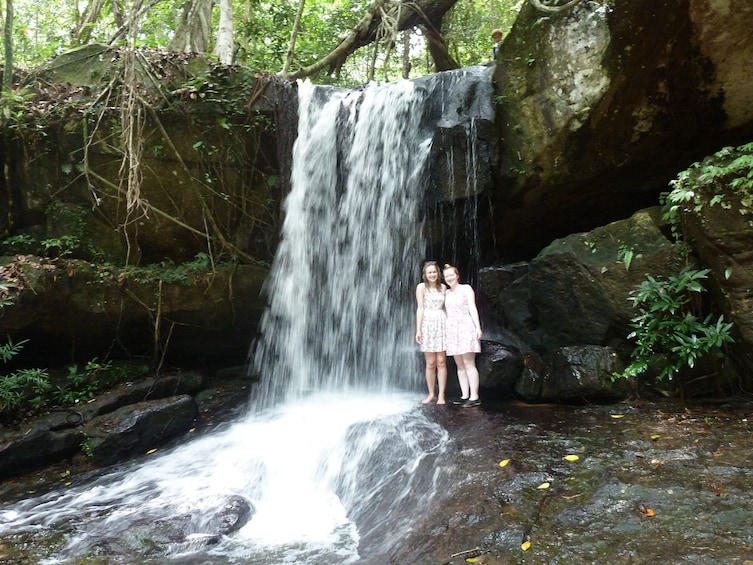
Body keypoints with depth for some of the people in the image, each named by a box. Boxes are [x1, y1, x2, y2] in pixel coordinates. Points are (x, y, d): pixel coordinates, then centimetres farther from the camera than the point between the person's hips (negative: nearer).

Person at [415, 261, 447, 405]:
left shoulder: (443, 287, 11)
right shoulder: (421, 287, 1)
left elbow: (444, 308, 14)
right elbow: (420, 308, -2)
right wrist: (418, 329, -8)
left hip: (441, 324, 2)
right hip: (427, 324, -2)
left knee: (441, 362, -1)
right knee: (430, 363, 1)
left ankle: (441, 395, 4)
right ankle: (431, 394, 13)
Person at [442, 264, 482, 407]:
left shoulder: (466, 288, 2)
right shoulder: (446, 293, 16)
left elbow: (472, 308, -3)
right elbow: (445, 313, 16)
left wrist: (478, 327, -11)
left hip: (465, 327, -5)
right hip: (451, 329, 5)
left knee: (468, 363, -9)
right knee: (459, 365, 4)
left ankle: (474, 397, -9)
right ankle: (464, 395, 7)